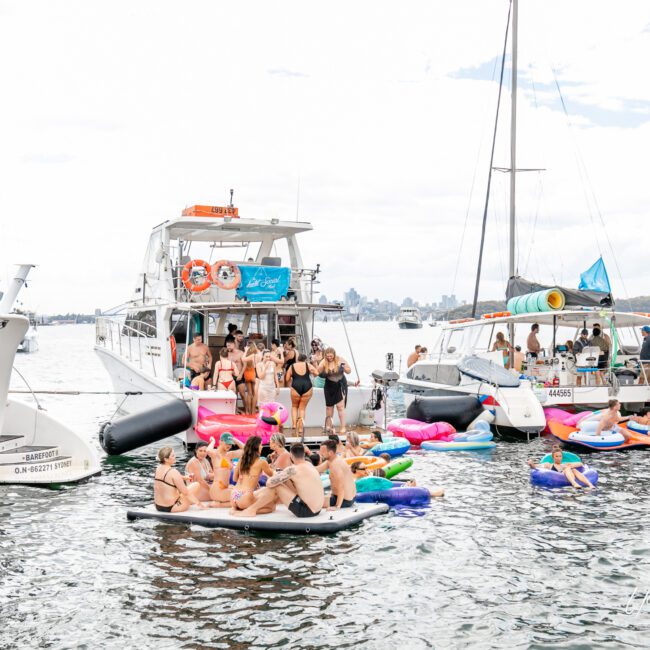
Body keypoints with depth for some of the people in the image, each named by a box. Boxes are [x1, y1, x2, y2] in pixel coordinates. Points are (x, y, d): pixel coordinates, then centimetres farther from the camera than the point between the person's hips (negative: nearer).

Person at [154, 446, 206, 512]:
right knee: (196, 485, 1)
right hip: (171, 508, -8)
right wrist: (198, 503, -10)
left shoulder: (158, 468, 3)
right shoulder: (173, 472, -21)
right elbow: (185, 492, -18)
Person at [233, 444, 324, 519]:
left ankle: (252, 509, 9)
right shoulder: (309, 465, 9)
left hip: (306, 510, -9)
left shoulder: (293, 469, -17)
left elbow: (269, 483, -16)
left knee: (275, 486, -5)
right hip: (315, 510, 9)